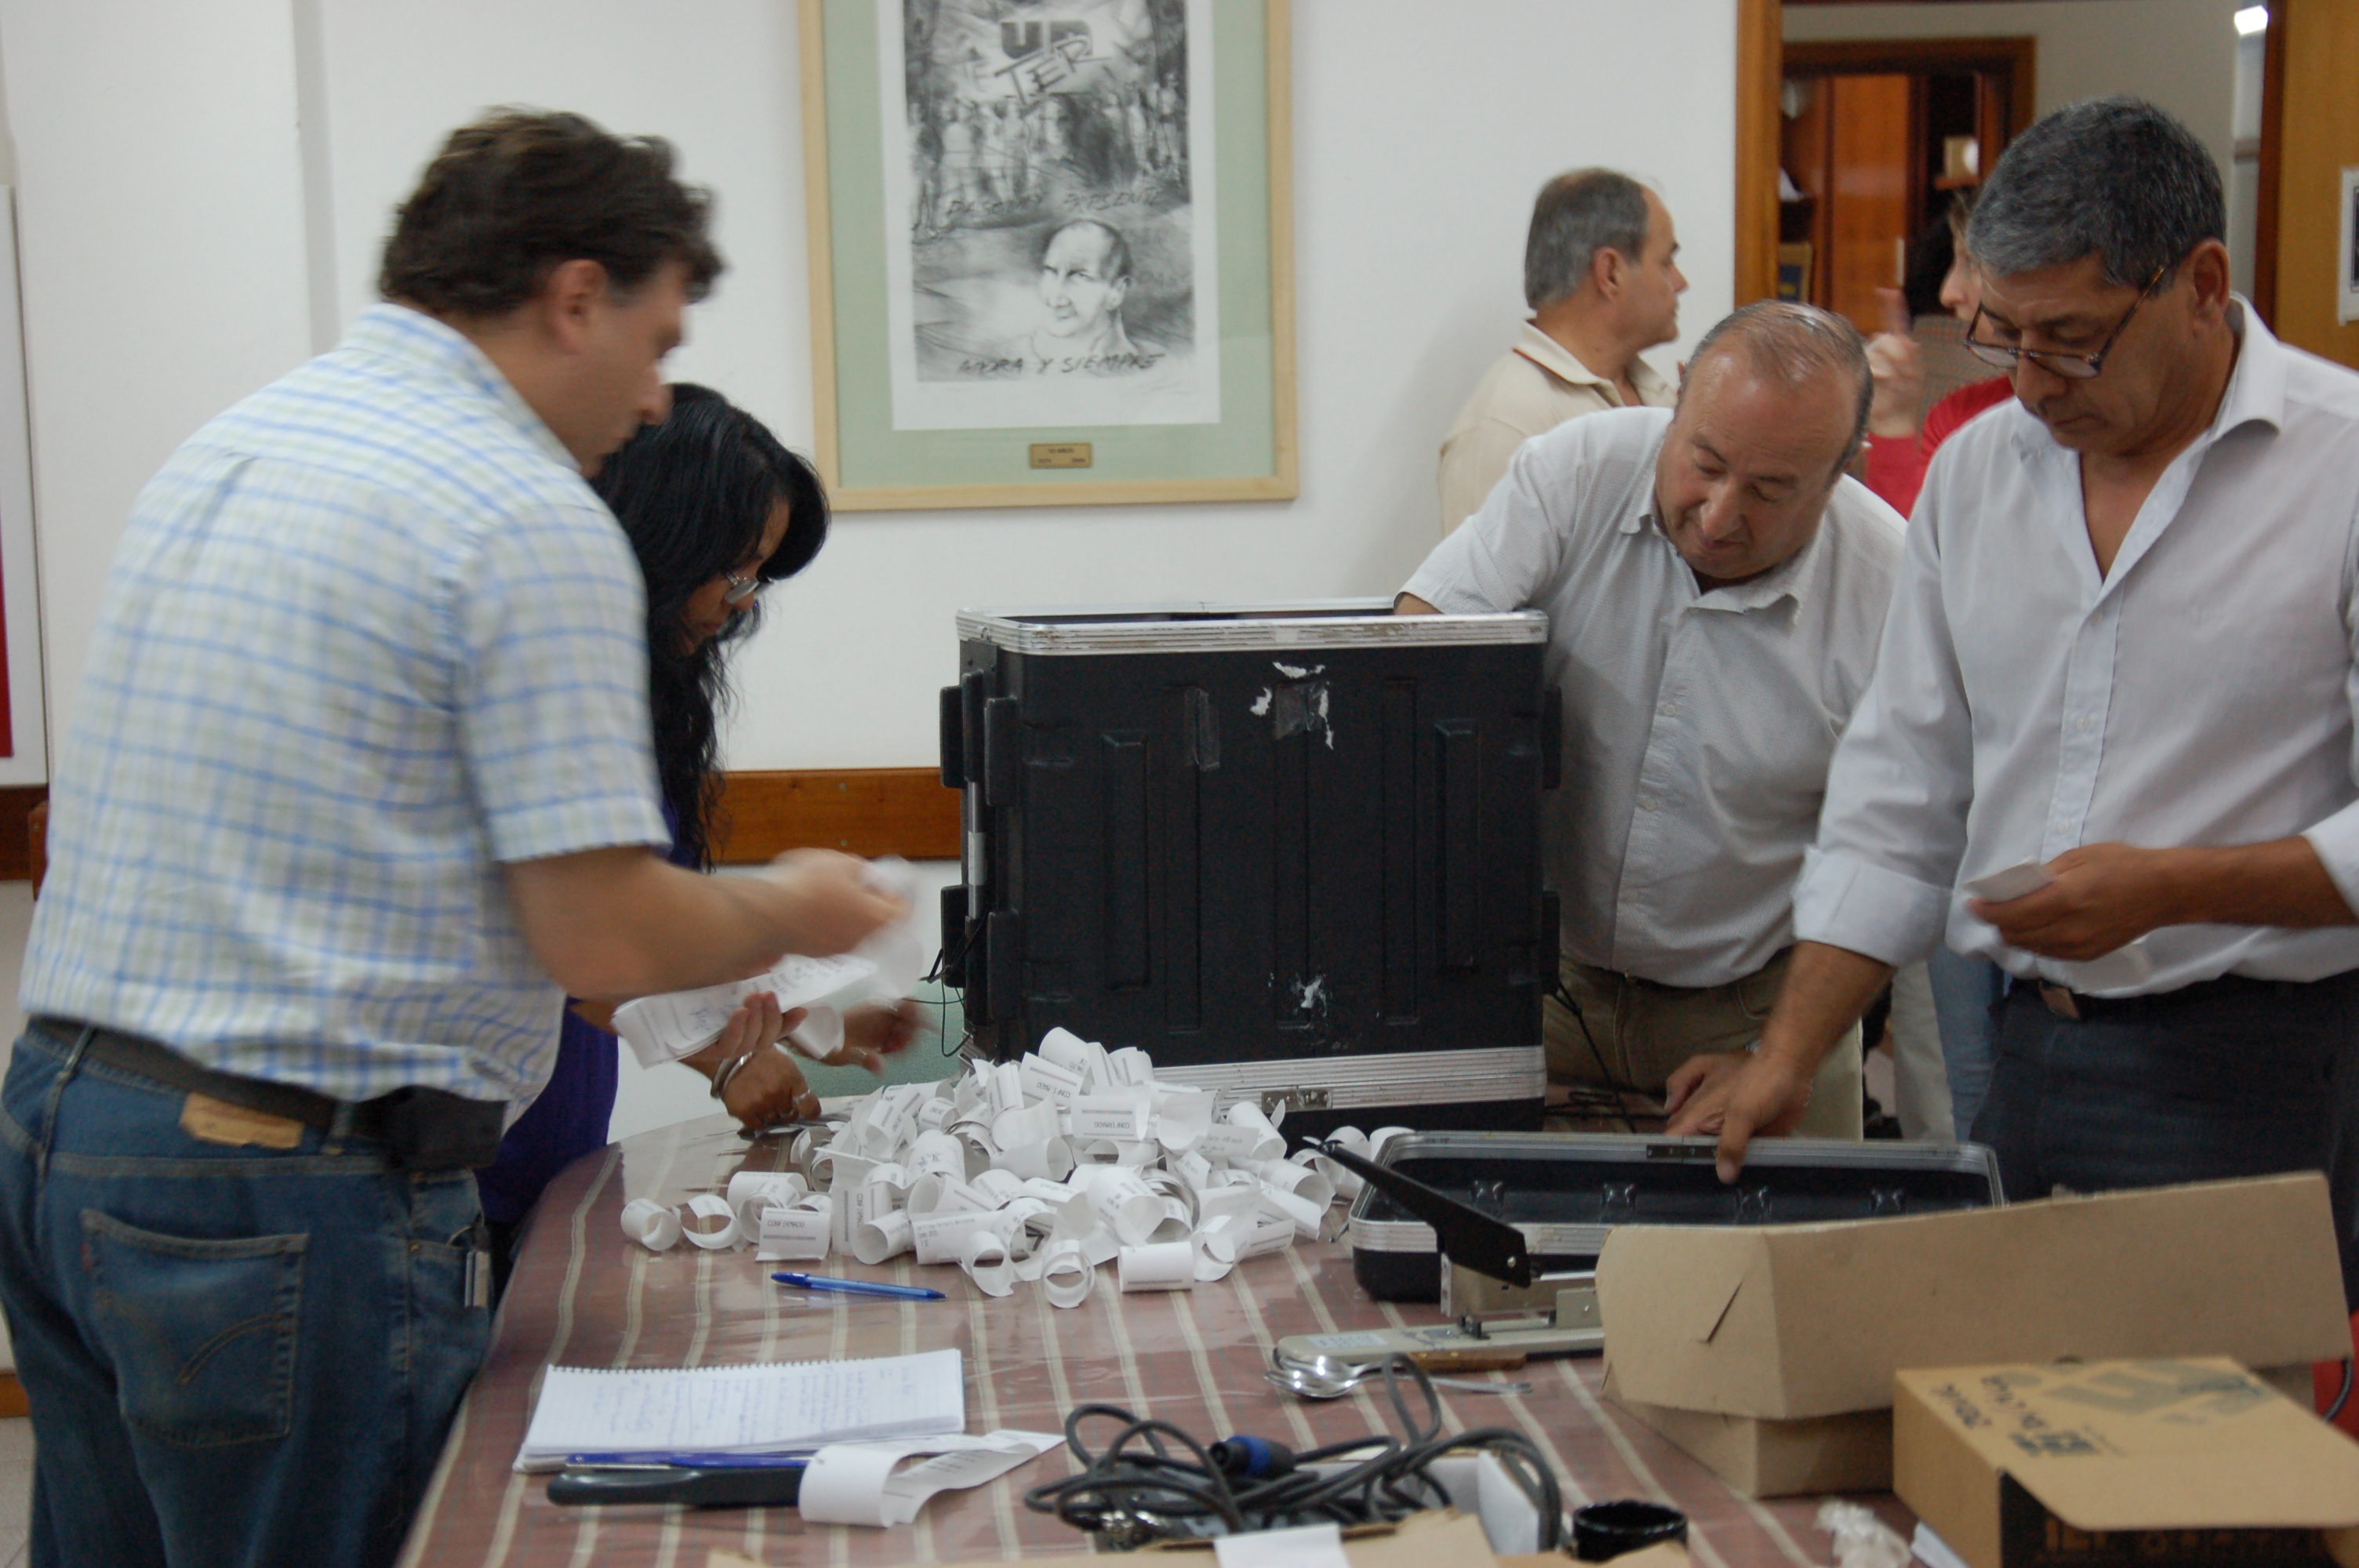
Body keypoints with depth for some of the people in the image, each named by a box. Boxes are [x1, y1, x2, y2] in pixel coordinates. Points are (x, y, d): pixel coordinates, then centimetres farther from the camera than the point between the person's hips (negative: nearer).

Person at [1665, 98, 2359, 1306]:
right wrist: (1785, 1060, 6)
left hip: (2256, 1068, -5)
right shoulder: (1974, 471, 10)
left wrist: (2171, 887, -19)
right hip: (2024, 1050, 5)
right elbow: (1900, 790, 12)